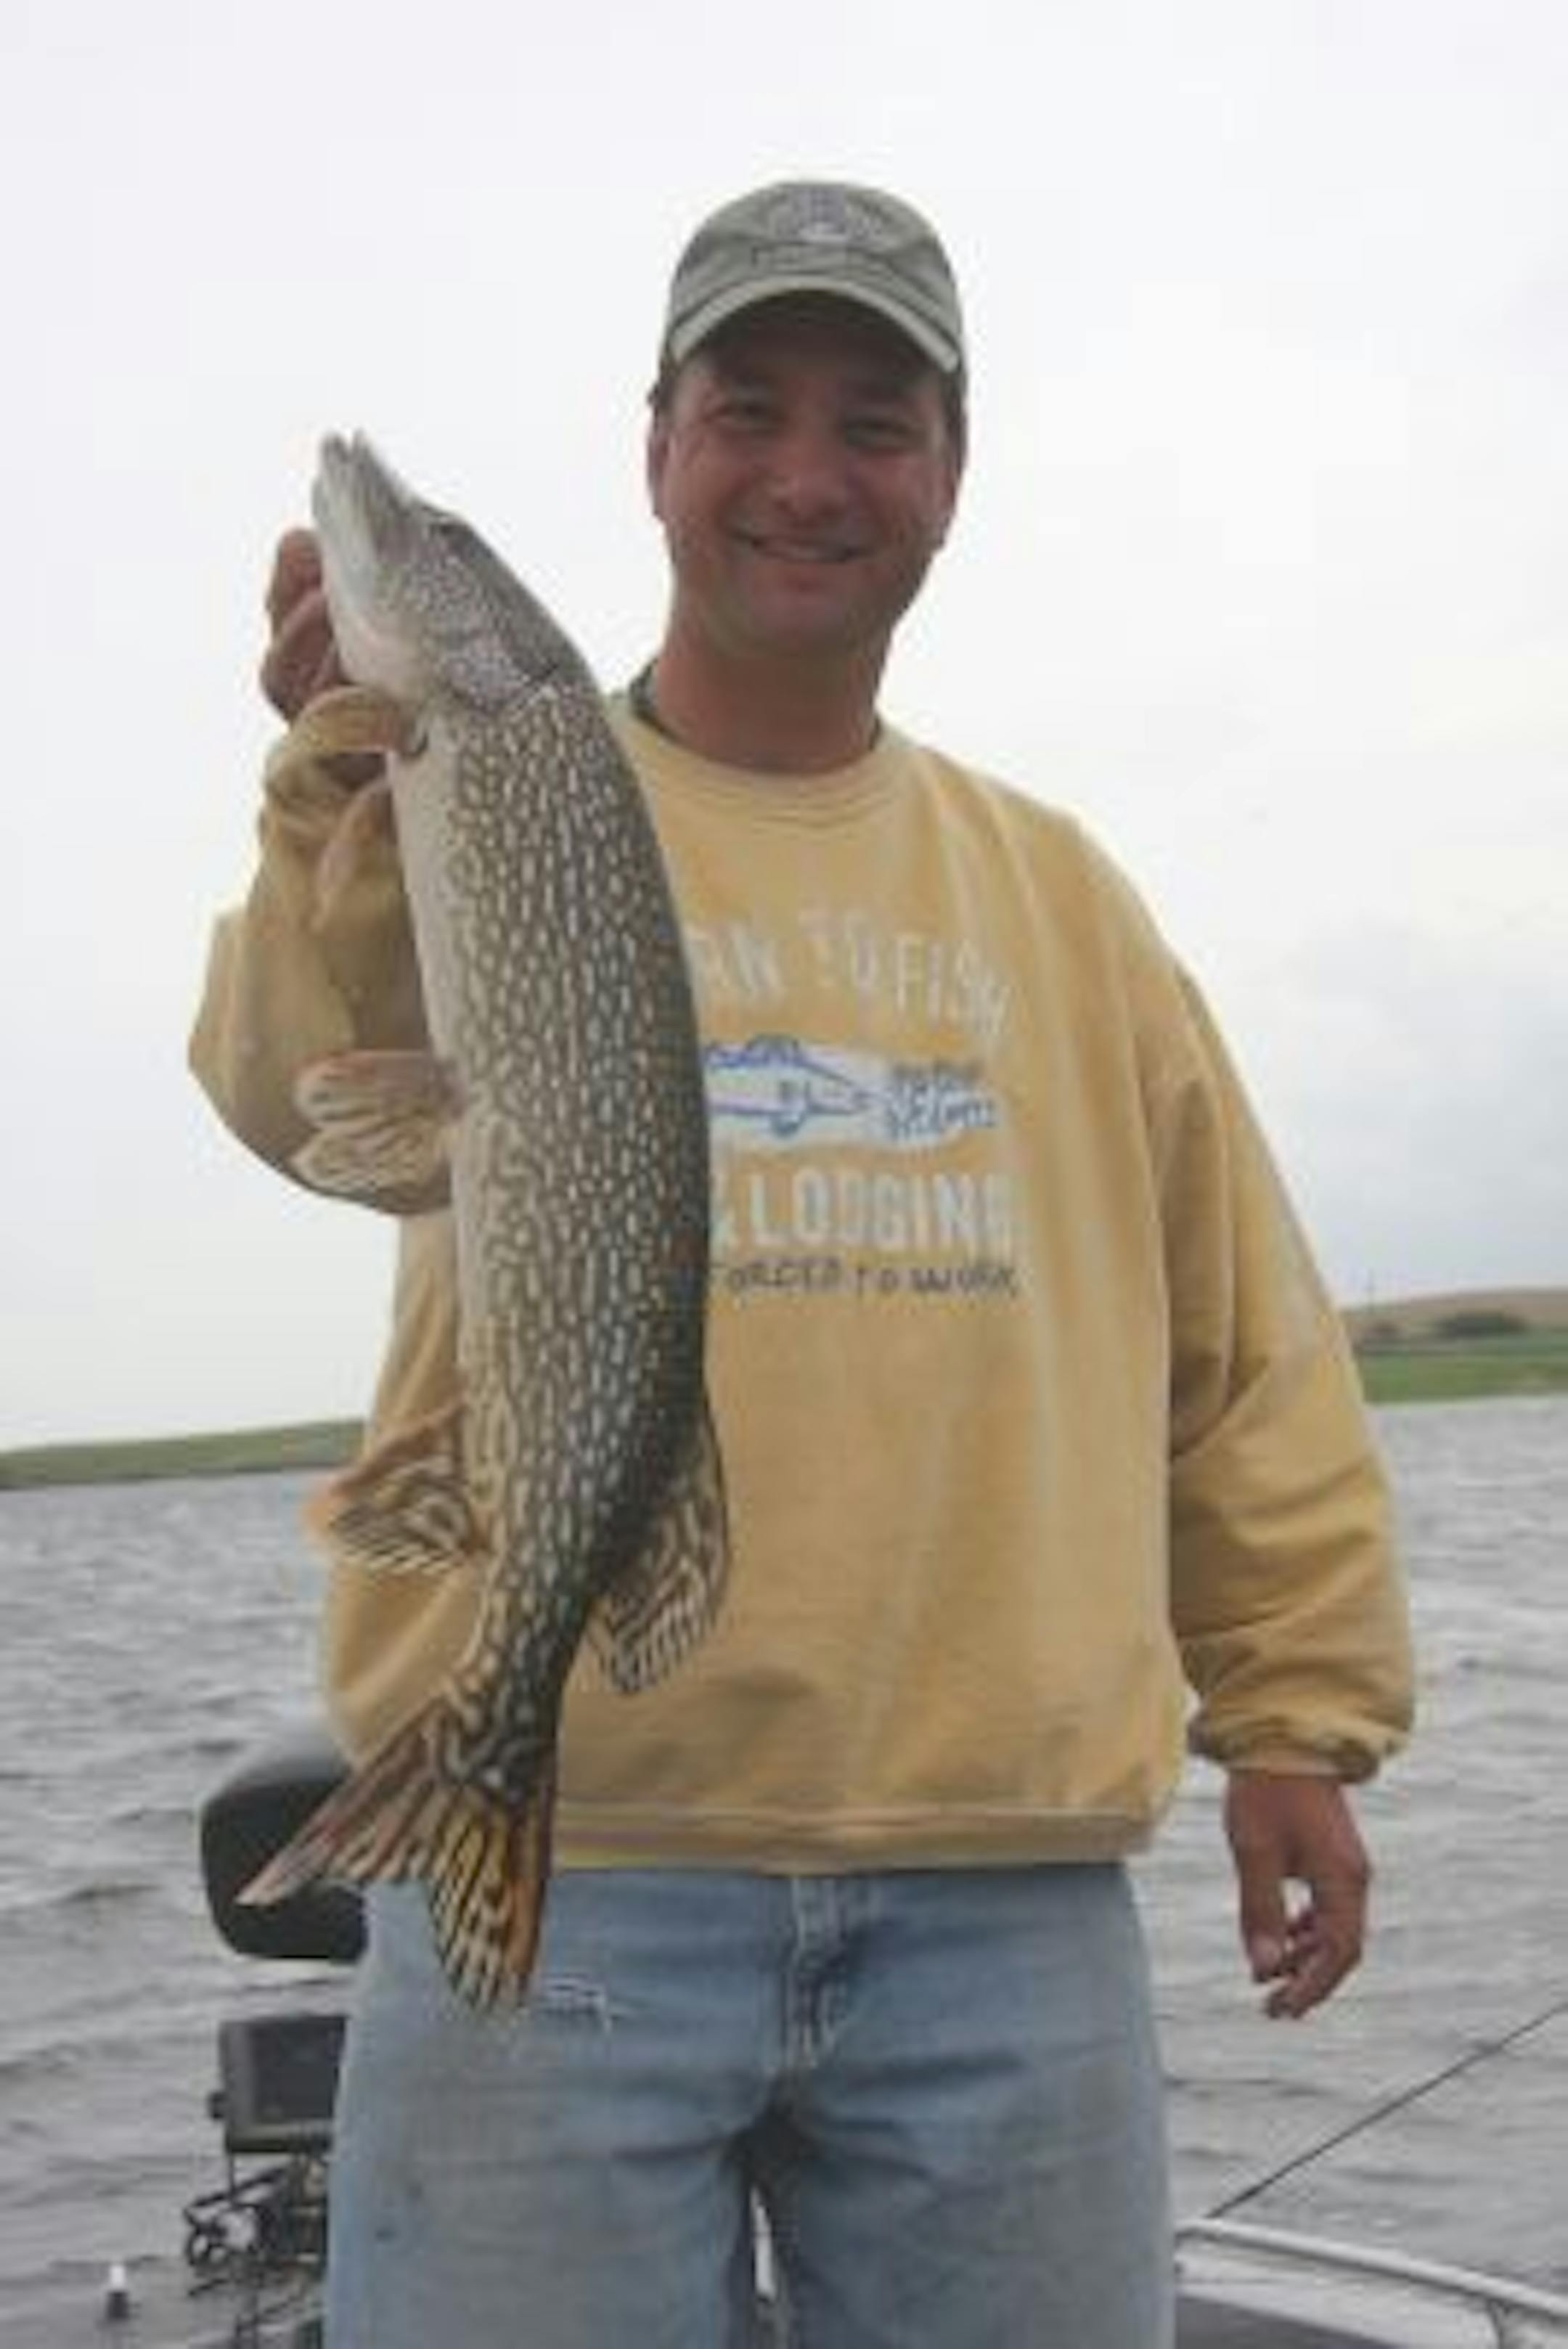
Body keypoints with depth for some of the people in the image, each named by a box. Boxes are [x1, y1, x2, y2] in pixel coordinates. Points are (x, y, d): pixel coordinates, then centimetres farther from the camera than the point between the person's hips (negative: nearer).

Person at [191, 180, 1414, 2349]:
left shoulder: (1053, 889, 14)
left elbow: (1247, 1340, 17)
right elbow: (311, 1098, -18)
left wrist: (1299, 1715, 12)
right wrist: (358, 800, -37)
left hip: (1010, 1886, 4)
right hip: (560, 1866, -3)